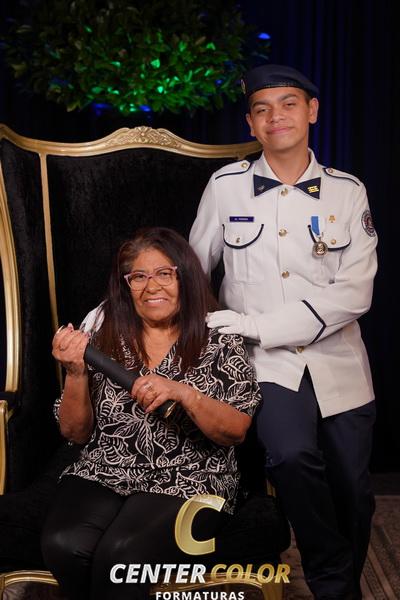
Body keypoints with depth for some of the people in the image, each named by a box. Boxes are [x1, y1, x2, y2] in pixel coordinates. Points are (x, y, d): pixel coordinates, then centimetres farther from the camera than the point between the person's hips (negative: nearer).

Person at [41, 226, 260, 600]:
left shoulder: (219, 339, 0)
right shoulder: (103, 334, 6)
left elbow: (236, 431, -5)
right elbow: (75, 433, 6)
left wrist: (184, 393, -22)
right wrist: (77, 373, -12)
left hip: (188, 482, -3)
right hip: (104, 473, 3)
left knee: (119, 556, -31)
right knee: (65, 546, -28)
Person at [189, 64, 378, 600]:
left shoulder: (347, 192, 1)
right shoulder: (226, 186, 1)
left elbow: (355, 292, -7)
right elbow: (193, 268, 13)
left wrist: (260, 325, -14)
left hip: (337, 360, 2)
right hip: (267, 363, -1)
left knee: (353, 492, 4)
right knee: (293, 455, -27)